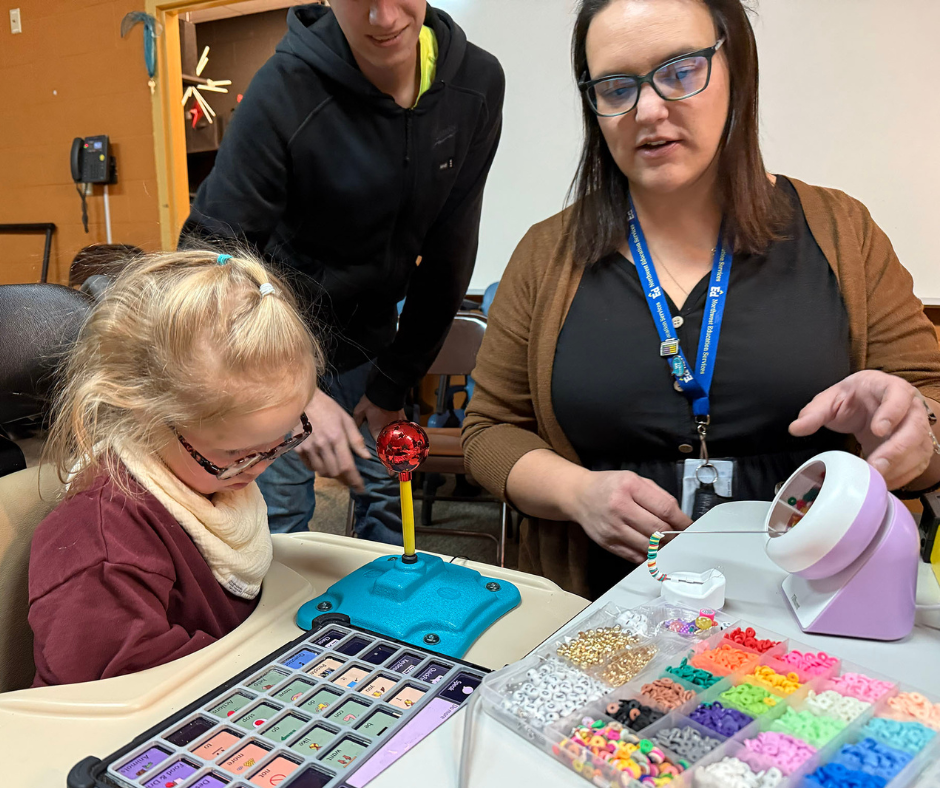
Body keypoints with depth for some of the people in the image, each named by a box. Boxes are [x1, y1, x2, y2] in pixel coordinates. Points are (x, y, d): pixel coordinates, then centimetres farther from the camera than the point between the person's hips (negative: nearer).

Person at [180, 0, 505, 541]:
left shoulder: (477, 83, -11)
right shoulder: (284, 91, -25)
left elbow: (450, 252, -5)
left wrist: (396, 381, -2)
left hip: (370, 336, 4)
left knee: (388, 504, 14)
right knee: (281, 520, 1)